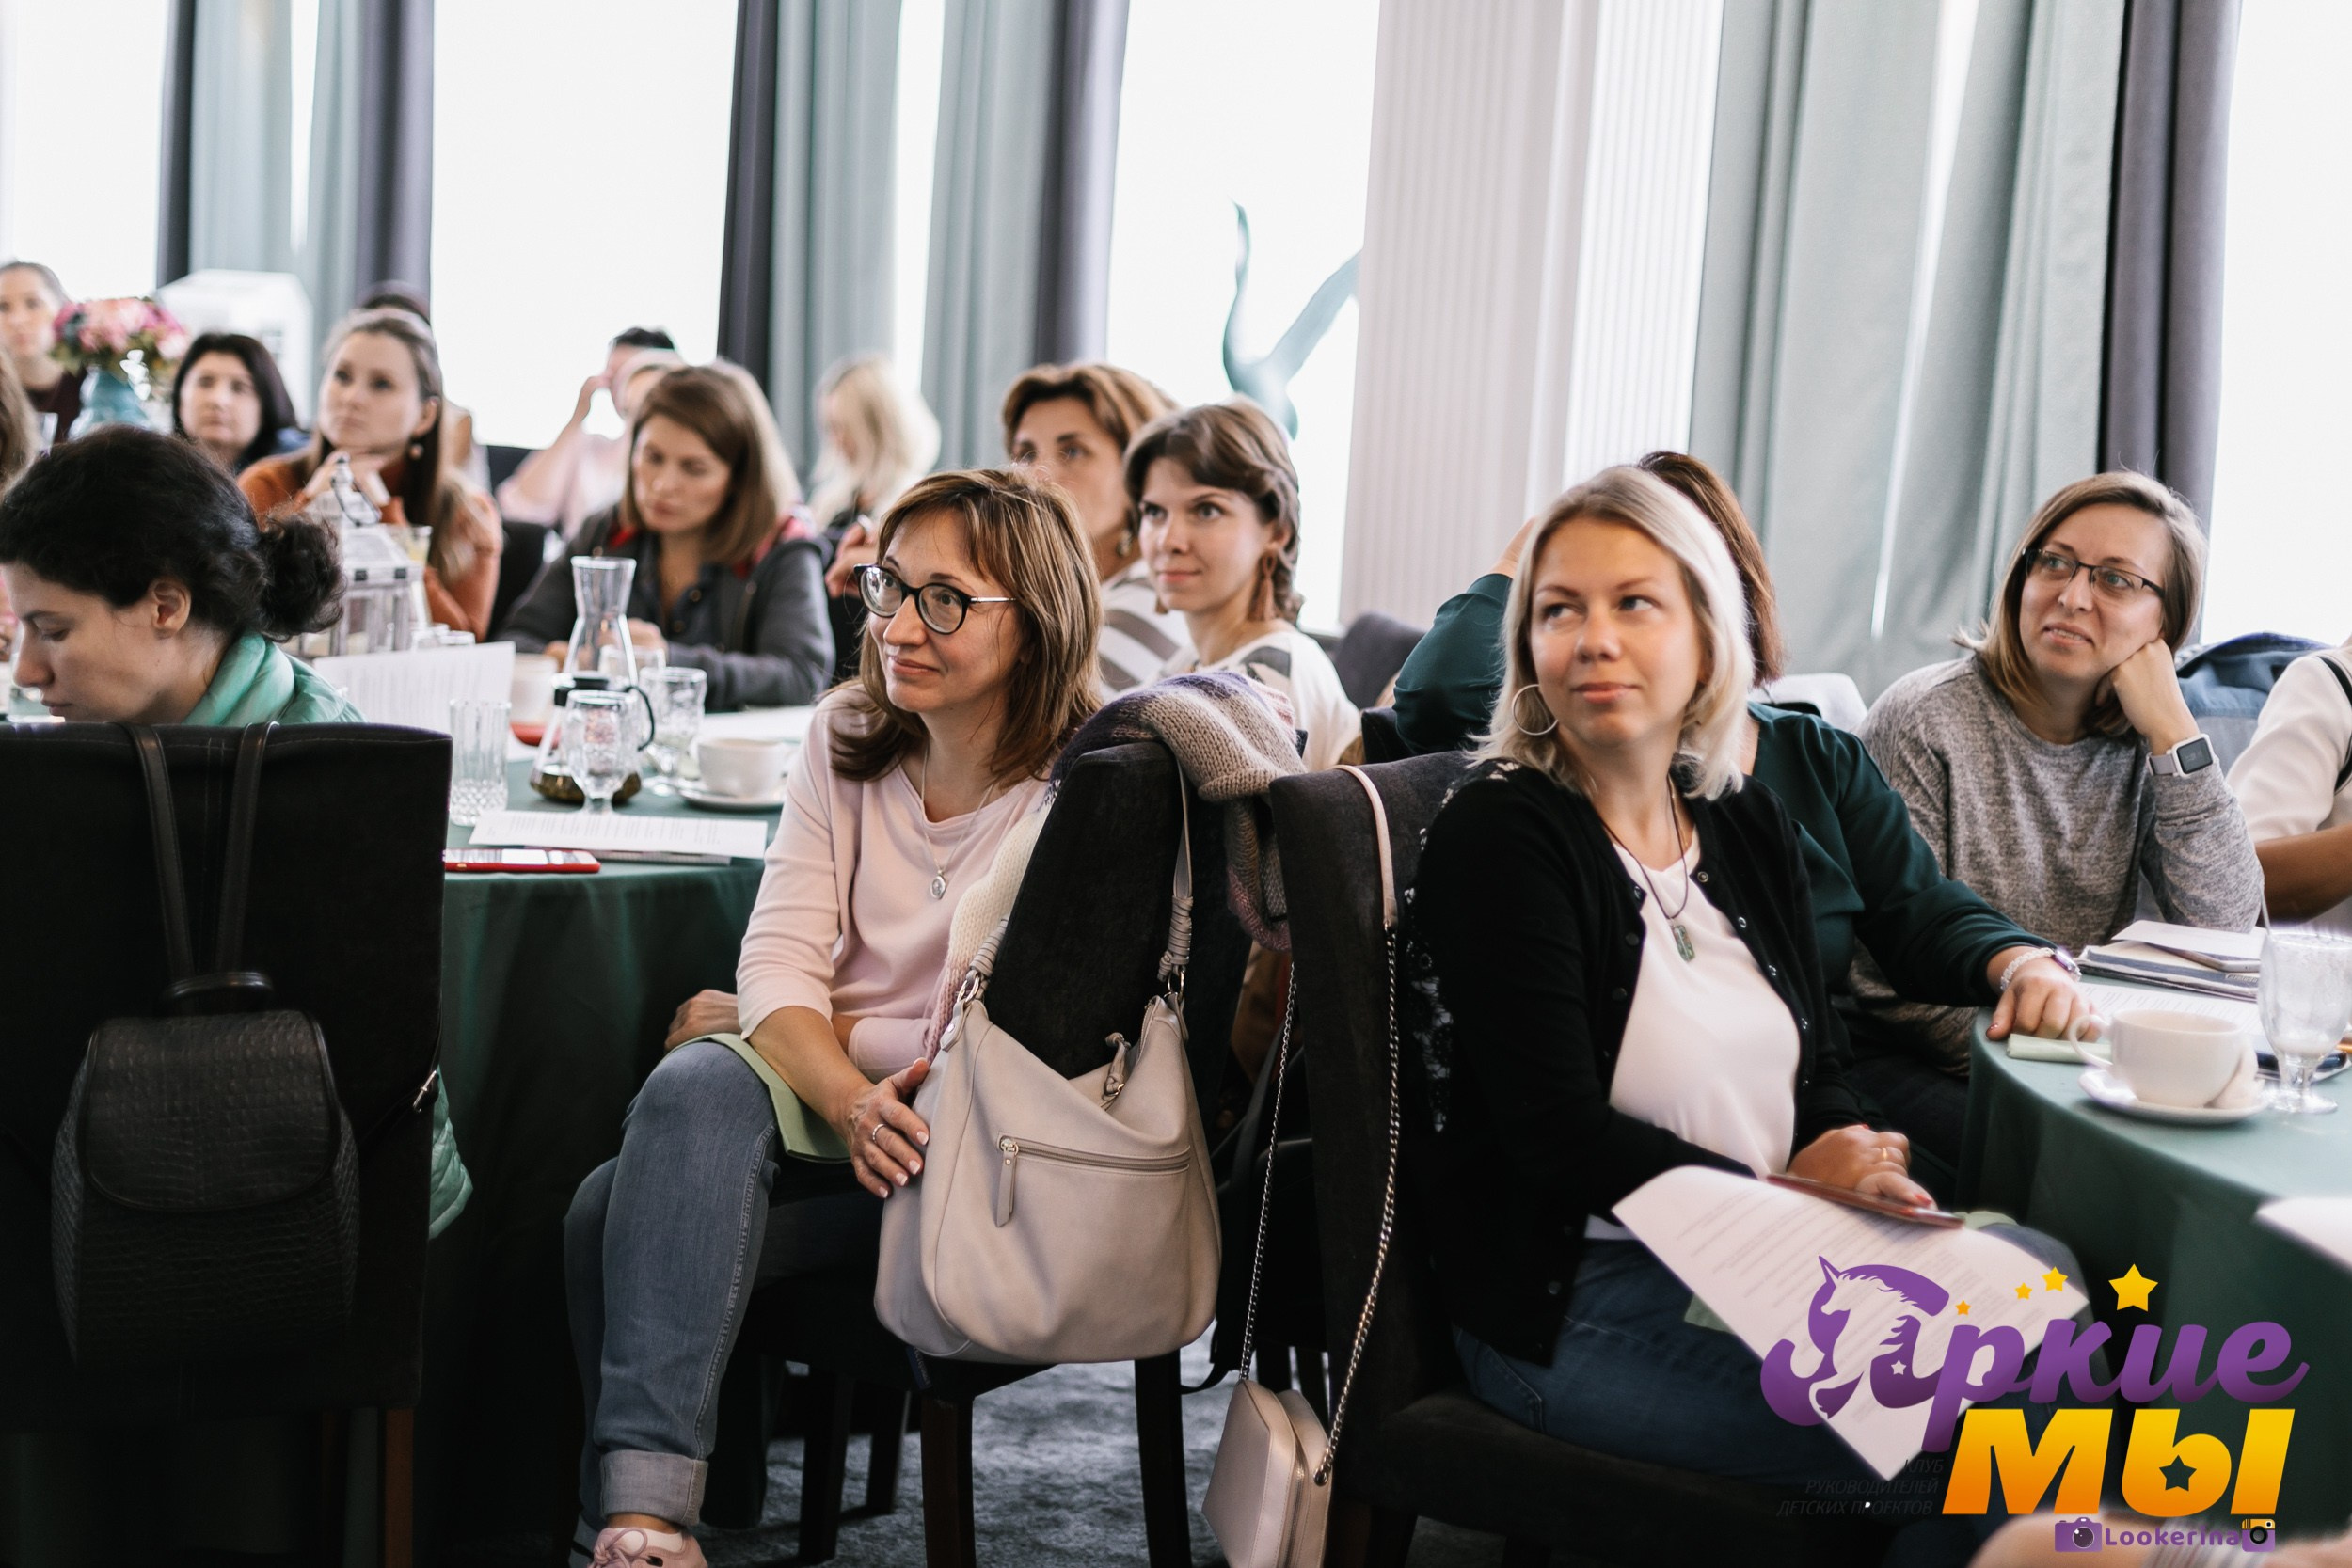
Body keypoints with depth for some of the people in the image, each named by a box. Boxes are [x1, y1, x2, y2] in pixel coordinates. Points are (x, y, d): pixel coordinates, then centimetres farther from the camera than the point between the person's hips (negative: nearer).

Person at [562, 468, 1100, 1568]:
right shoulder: (847, 737, 9)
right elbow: (779, 961, 0)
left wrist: (748, 1021, -4)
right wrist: (854, 1102, -23)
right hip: (819, 1108, 5)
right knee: (697, 1084, -31)